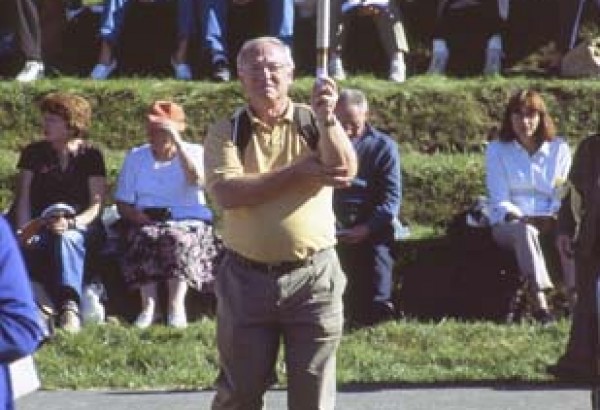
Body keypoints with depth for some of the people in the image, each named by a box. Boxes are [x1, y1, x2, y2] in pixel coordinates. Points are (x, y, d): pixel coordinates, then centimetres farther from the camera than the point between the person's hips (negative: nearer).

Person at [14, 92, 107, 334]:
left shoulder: (90, 155, 6)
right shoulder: (34, 153, 12)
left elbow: (97, 204, -3)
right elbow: (23, 198, 4)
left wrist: (72, 223, -22)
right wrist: (24, 232, -14)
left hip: (81, 225, -2)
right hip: (40, 226, 2)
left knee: (67, 238, -39)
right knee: (30, 248, -34)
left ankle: (69, 305, -54)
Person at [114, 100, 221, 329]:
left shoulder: (194, 152, 8)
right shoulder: (136, 157, 17)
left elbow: (198, 179, -16)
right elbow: (123, 203, 12)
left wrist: (177, 142, -18)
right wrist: (142, 218, -10)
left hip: (190, 223, -2)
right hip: (147, 223, 2)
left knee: (179, 238, -36)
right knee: (145, 237, -33)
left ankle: (177, 305, -41)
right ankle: (149, 305, -40)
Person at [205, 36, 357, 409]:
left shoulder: (313, 121, 4)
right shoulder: (227, 132, 2)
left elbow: (346, 170, -13)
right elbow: (227, 193, -15)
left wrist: (328, 117, -26)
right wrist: (299, 172, -14)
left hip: (313, 277, 0)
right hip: (246, 279, 0)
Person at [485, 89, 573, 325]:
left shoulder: (559, 149, 11)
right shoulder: (497, 151, 7)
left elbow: (565, 196, 5)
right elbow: (499, 201, -1)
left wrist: (554, 217, -18)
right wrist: (519, 216, -22)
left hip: (549, 223, 2)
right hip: (509, 224, -2)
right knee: (525, 231, -39)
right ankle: (540, 303, -53)